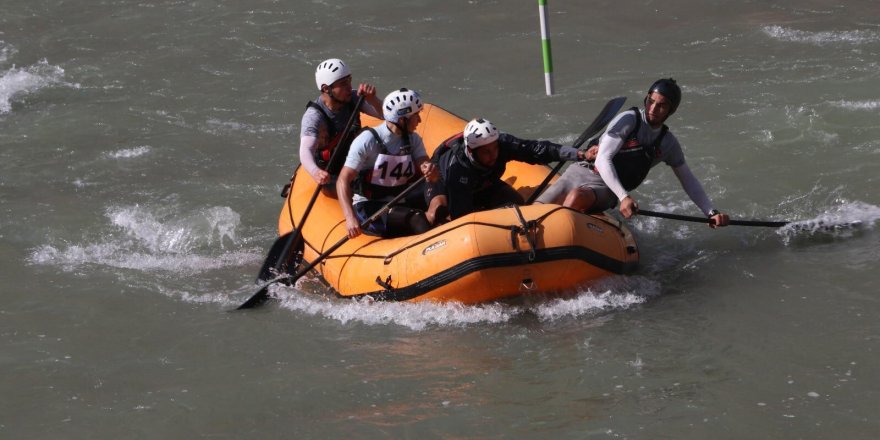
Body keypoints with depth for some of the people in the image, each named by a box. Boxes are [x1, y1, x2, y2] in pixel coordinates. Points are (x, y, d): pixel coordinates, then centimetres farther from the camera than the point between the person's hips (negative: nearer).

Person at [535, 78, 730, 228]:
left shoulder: (668, 144, 9)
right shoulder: (628, 120, -6)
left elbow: (688, 181, 19)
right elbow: (603, 160, -14)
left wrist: (712, 212, 7)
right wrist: (624, 196, -27)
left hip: (605, 191, 1)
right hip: (582, 173, -1)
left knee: (577, 197, -37)